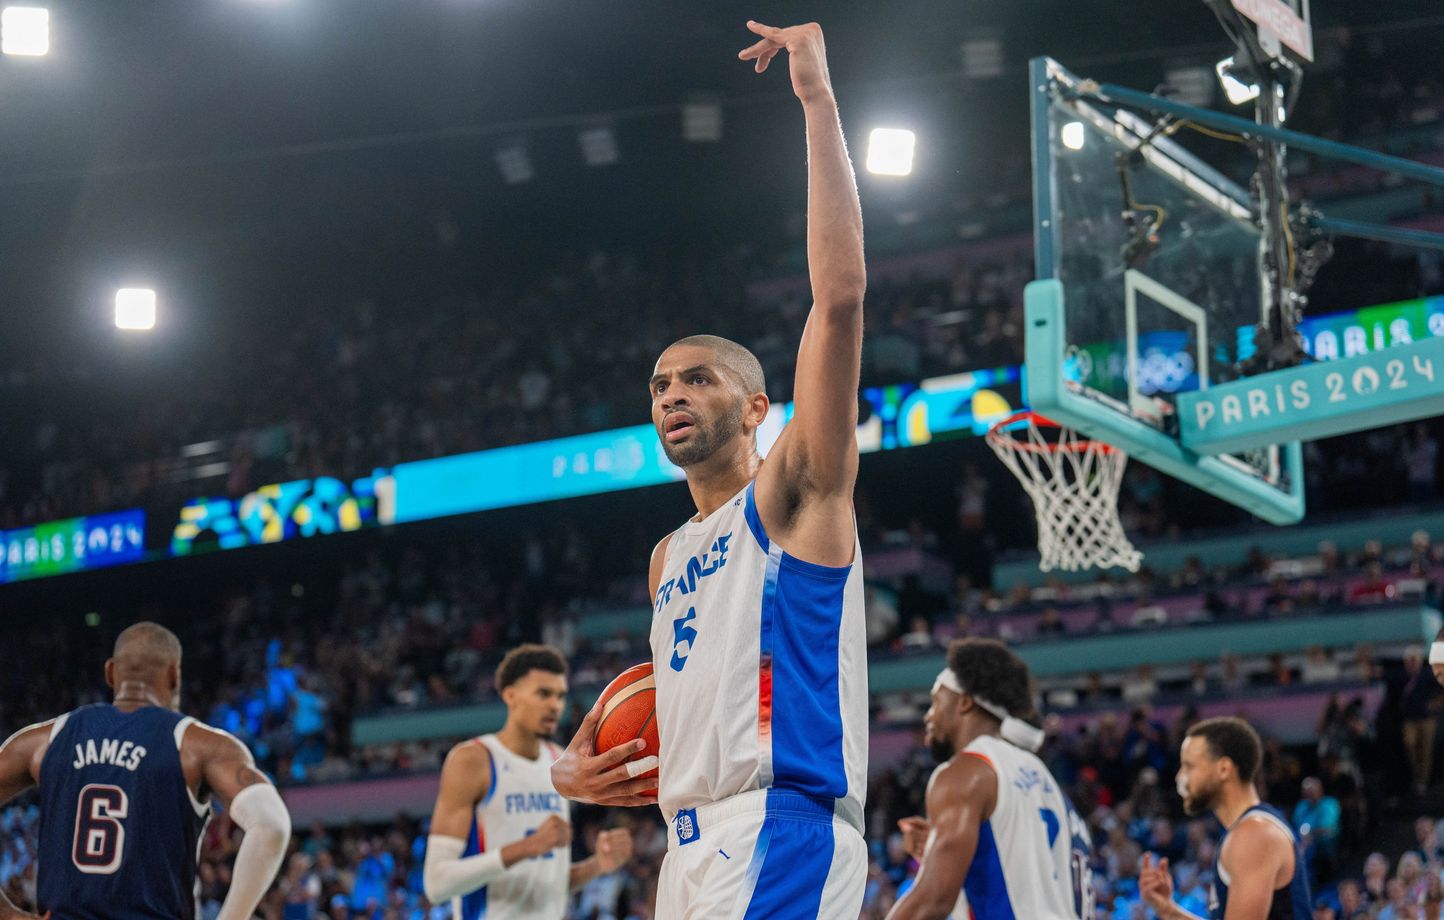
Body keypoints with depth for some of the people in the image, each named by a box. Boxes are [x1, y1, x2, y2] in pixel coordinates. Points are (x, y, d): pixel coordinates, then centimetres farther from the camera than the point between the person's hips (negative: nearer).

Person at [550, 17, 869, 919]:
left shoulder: (792, 494, 2)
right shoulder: (670, 558, 25)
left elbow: (841, 298, -10)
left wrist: (819, 102, -12)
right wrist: (584, 769, 11)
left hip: (782, 829, -9)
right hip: (696, 844, 9)